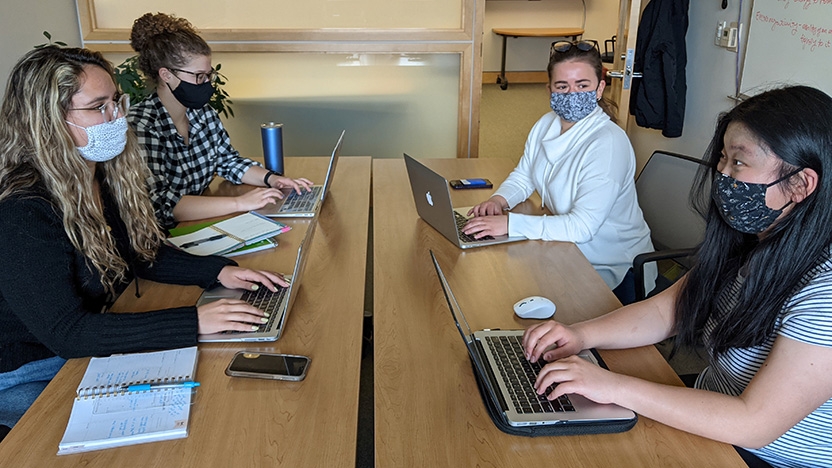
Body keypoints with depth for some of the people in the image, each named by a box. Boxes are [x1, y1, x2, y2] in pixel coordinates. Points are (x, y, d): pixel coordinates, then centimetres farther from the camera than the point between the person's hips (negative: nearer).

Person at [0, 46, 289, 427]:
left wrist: (220, 271, -11)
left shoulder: (106, 177, -3)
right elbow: (66, 333, -31)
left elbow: (144, 253, 7)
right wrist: (193, 322, -36)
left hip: (94, 350, 7)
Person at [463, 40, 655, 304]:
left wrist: (510, 224, -36)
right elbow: (523, 177, 12)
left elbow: (582, 227, -31)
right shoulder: (547, 125, 1)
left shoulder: (609, 144, -25)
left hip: (613, 272, -7)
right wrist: (499, 199, -11)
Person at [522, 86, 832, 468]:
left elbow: (753, 423, -30)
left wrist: (614, 386, -31)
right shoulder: (742, 244, -2)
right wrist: (582, 335, -15)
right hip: (709, 421, 7)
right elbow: (665, 310, 2)